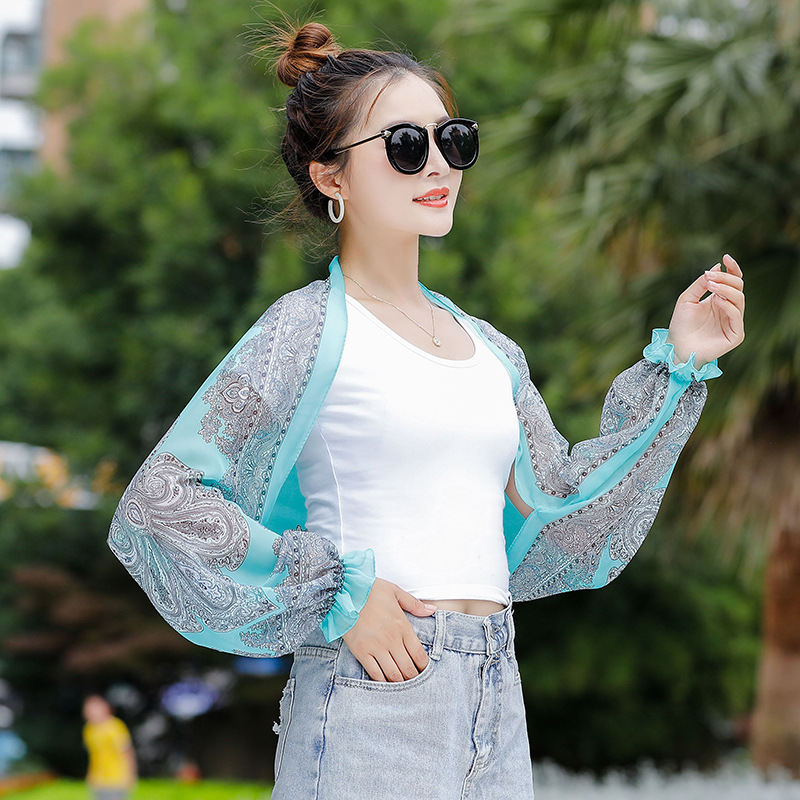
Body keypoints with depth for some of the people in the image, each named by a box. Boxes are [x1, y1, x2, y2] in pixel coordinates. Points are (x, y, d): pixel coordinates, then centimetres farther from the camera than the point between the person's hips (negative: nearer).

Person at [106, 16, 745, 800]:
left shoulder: (487, 346, 15)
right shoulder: (310, 327, -4)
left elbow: (562, 513, 16)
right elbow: (157, 503, -9)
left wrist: (677, 365, 14)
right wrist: (338, 594, -13)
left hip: (496, 705, 6)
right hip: (372, 701, -6)